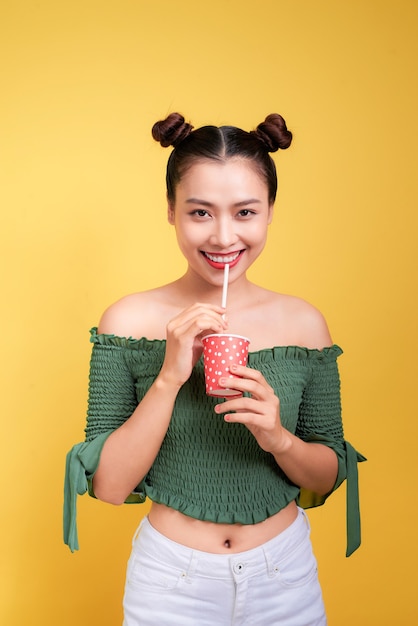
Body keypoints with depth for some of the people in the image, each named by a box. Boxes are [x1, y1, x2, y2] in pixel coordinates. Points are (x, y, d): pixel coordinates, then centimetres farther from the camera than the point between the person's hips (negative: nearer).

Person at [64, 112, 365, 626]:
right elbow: (109, 486, -14)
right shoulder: (130, 321, -12)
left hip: (285, 573, 2)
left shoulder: (304, 322, -8)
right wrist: (169, 377, -25)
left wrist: (279, 438, -21)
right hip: (170, 580, -1)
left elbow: (330, 475, -1)